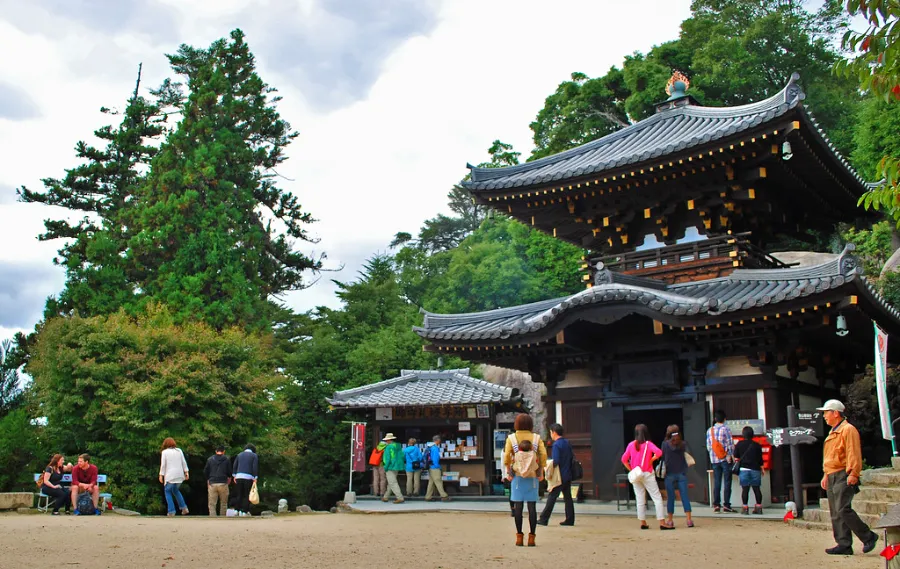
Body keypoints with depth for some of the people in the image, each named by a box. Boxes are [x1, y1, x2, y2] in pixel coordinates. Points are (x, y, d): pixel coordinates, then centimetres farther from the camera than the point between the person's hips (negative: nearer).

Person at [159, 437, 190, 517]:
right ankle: (183, 507, 11)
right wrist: (186, 472, 10)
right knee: (175, 490, 23)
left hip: (170, 476, -4)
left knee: (168, 492, 10)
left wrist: (161, 475, -1)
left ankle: (171, 511, -1)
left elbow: (163, 465, -5)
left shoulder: (165, 452, -1)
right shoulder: (179, 450, 10)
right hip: (179, 475, 5)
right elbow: (184, 462, 8)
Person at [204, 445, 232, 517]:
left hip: (212, 484, 1)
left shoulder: (210, 459, 6)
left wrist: (208, 480, 24)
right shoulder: (226, 460, 2)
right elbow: (229, 472, 4)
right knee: (223, 503, 13)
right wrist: (229, 478, 26)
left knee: (212, 504, 2)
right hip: (223, 484, 0)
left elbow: (205, 471, 8)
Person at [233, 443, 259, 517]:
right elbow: (255, 467, -3)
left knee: (240, 495, 9)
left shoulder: (239, 455, 18)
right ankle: (245, 511, -4)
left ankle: (239, 511, 5)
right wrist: (255, 478, -3)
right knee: (247, 495, 0)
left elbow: (234, 466, 12)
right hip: (248, 477, -3)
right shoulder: (254, 455, 7)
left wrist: (234, 475, 12)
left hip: (239, 476, 3)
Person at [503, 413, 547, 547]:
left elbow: (507, 455, -7)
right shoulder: (536, 438, 5)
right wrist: (541, 472, 2)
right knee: (532, 506, 3)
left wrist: (508, 472, 0)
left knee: (518, 506, 4)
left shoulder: (511, 438, 3)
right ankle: (531, 537, 2)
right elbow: (543, 454, -5)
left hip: (517, 476, 0)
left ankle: (519, 536, 5)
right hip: (533, 476, 0)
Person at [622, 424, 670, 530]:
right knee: (657, 498, 0)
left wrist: (631, 470, 6)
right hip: (647, 474, -4)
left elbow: (624, 459, 0)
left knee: (640, 499, 11)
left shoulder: (631, 445, 2)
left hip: (635, 475, 4)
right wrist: (651, 460, -9)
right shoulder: (648, 444, -6)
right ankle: (662, 522, -6)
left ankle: (643, 523, 13)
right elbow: (659, 452, -23)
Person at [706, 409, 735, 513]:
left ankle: (716, 505, 7)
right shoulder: (726, 429, -9)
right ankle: (726, 505, -2)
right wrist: (731, 456, 0)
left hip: (714, 460, 4)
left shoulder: (709, 431, 5)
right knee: (727, 482, 0)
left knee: (716, 483, 8)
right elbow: (730, 445, -10)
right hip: (725, 459, -4)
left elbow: (708, 446, 8)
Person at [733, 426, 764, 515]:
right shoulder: (757, 445, 5)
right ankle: (759, 507, 8)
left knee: (745, 489, -2)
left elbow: (736, 457, 8)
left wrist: (737, 465, 25)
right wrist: (762, 469, 17)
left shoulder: (739, 444, 2)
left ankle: (745, 507, -3)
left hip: (743, 469, -1)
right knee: (756, 488, 6)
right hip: (755, 469, 1)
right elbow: (760, 459, 9)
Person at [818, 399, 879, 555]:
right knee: (836, 514, 5)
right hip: (832, 477, 10)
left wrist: (853, 473, -23)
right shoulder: (832, 433, 21)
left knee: (843, 510, -17)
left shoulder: (848, 429, -8)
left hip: (844, 477, -10)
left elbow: (854, 453, -16)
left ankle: (869, 537, -3)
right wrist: (826, 475, 23)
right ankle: (844, 545, 7)